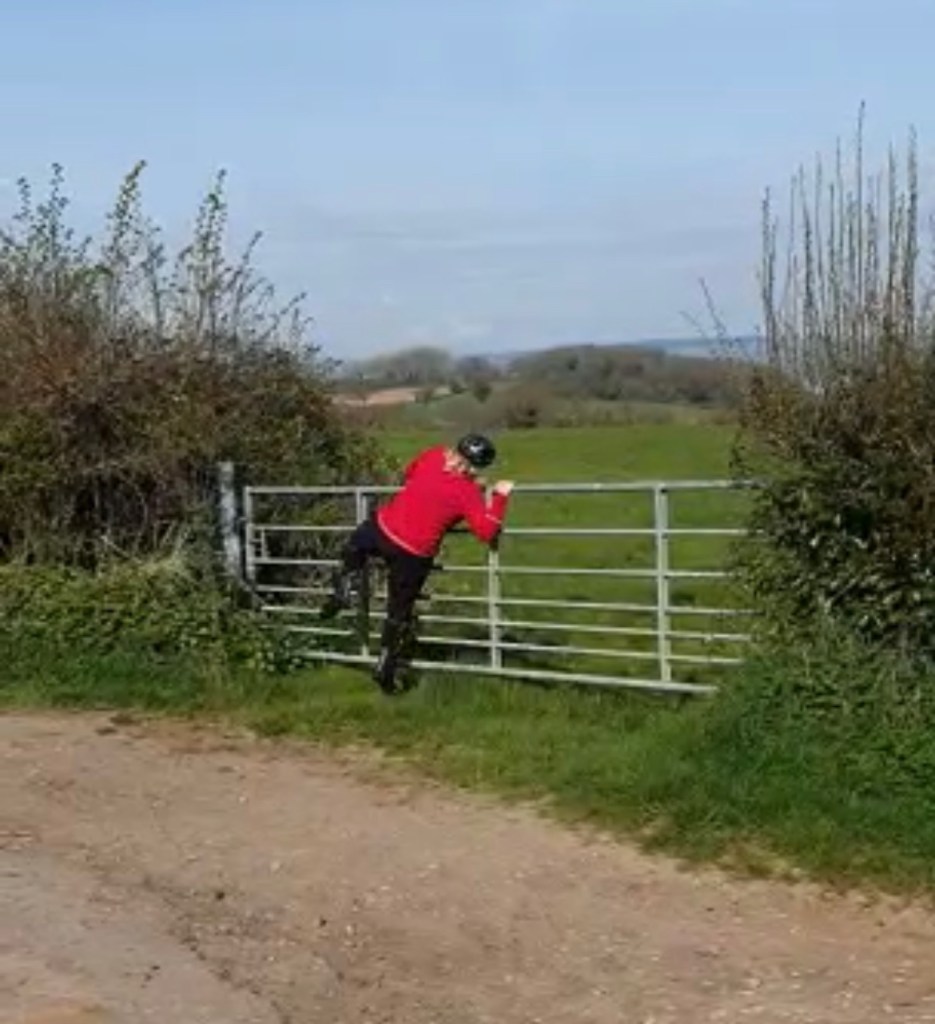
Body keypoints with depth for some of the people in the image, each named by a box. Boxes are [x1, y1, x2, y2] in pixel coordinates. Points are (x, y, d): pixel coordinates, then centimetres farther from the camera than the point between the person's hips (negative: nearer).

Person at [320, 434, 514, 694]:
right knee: (399, 613, 16)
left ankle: (343, 590, 24)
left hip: (381, 529, 2)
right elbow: (487, 532, -14)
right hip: (413, 555, -2)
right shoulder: (468, 492, -14)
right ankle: (386, 669, 23)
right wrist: (500, 497, -8)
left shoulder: (433, 456, -2)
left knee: (355, 547, 38)